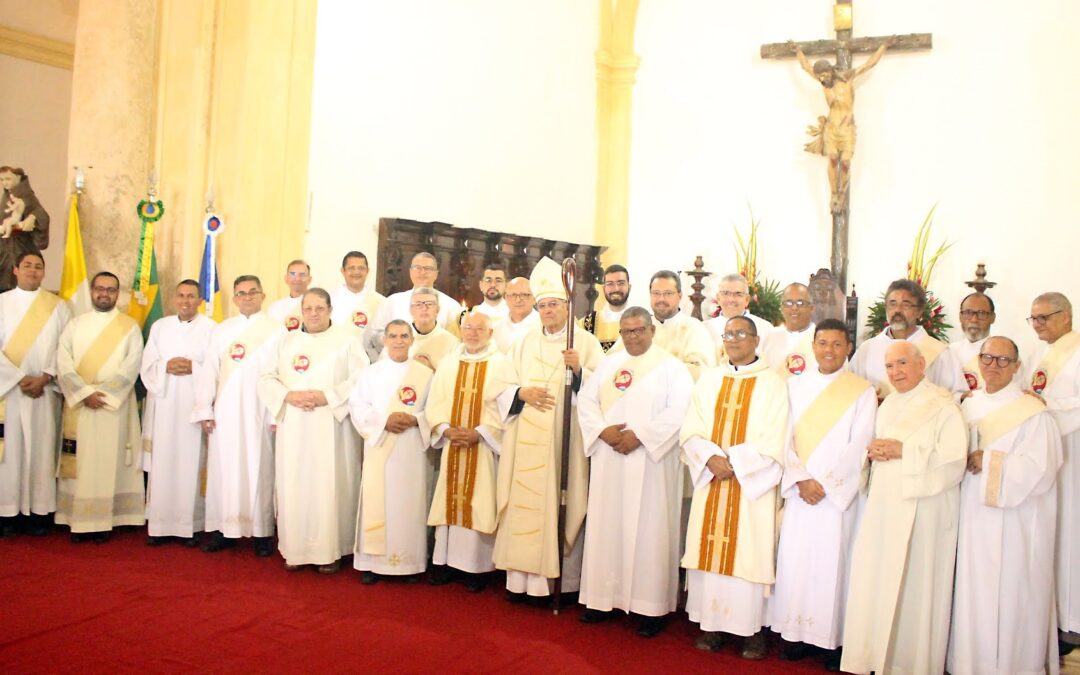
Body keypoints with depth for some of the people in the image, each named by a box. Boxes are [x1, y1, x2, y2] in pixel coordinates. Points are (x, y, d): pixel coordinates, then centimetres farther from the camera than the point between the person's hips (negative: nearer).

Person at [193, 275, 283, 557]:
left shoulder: (276, 330, 2)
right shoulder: (221, 330, 12)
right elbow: (210, 370, 8)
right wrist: (204, 409, 1)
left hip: (259, 412, -3)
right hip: (225, 411, 3)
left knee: (259, 469, 0)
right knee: (223, 468, 4)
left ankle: (262, 532, 8)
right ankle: (224, 528, 13)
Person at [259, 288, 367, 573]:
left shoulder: (346, 338, 4)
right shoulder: (287, 341, 15)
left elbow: (361, 380, -6)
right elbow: (266, 378, 8)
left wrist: (327, 397, -15)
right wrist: (288, 395, -10)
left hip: (331, 429, -3)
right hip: (293, 429, 3)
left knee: (329, 487, -3)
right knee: (294, 487, 3)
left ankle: (330, 551, 6)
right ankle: (295, 549, 14)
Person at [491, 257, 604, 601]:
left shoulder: (585, 342, 3)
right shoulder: (525, 343, 14)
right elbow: (501, 385, 10)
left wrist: (578, 370, -21)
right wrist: (523, 393, -9)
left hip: (565, 439, -3)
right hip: (526, 439, 3)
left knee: (560, 504, -4)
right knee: (524, 502, 2)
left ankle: (559, 579, 4)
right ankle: (521, 577, 8)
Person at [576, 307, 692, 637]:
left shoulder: (671, 367, -2)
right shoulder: (608, 363, 12)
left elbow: (679, 412, -12)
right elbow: (586, 399, 8)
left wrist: (640, 435, -18)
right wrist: (603, 430, -9)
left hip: (650, 463, -4)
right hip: (609, 461, 5)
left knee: (648, 530, -2)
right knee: (607, 526, 8)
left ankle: (651, 605, 7)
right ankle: (606, 597, 19)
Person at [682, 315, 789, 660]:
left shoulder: (772, 383, -1)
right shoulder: (708, 380, 10)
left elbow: (774, 441, -7)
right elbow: (690, 430, 5)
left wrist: (733, 462, -14)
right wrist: (711, 458, -12)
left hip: (752, 484, -3)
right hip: (711, 481, 3)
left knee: (748, 552, -2)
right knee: (709, 550, 4)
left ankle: (752, 627, 9)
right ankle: (713, 623, 13)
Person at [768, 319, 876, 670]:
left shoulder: (862, 391, 0)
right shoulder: (795, 385, 8)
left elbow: (859, 446, -6)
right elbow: (785, 437, 4)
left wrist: (824, 484, -11)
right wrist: (801, 479, -9)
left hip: (839, 493, -3)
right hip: (799, 491, 3)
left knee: (833, 562, 0)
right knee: (794, 560, 4)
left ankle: (834, 638, 11)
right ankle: (797, 632, 15)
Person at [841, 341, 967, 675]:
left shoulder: (943, 406, -8)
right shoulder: (888, 404, 16)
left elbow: (953, 460, -17)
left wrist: (902, 451, -18)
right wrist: (874, 451, 2)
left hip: (922, 508, -6)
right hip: (884, 506, 7)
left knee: (915, 584, -1)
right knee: (875, 581, 6)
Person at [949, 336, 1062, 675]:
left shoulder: (1033, 412, -9)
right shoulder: (968, 406, 11)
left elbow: (1039, 470, -15)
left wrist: (989, 461, -13)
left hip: (1012, 524, -6)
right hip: (974, 518, 6)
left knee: (1009, 599, 0)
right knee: (973, 594, 10)